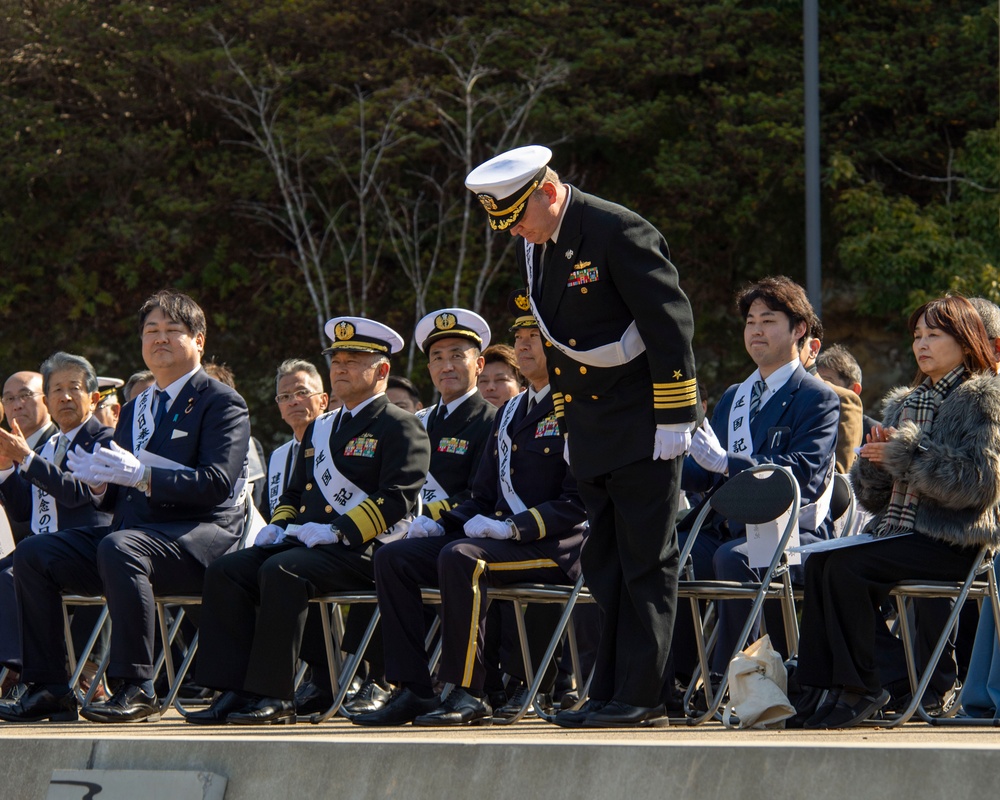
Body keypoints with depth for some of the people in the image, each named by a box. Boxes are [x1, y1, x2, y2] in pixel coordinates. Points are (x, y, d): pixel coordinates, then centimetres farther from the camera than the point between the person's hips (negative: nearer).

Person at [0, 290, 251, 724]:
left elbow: (218, 483, -15)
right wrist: (100, 482, -3)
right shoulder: (136, 410, 23)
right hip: (132, 532, 8)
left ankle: (136, 688, -36)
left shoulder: (221, 403, 0)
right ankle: (49, 688, -13)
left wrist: (141, 475, -23)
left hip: (198, 536, -8)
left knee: (119, 548, -38)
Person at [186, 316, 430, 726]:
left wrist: (337, 532, -19)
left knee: (281, 571, -34)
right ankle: (233, 690, -20)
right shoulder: (320, 428, 26)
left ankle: (275, 696, -31)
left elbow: (397, 498, -13)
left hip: (361, 552, -8)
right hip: (304, 540, 8)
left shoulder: (400, 427, 0)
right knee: (226, 572, -15)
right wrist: (277, 526, 8)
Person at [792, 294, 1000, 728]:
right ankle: (821, 683, -20)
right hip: (896, 530, 7)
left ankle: (860, 688, -18)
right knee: (819, 561, -20)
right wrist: (874, 459, -2)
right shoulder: (905, 403, 21)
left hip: (951, 541, -7)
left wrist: (904, 454, -14)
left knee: (848, 566, -27)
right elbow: (873, 496, 20)